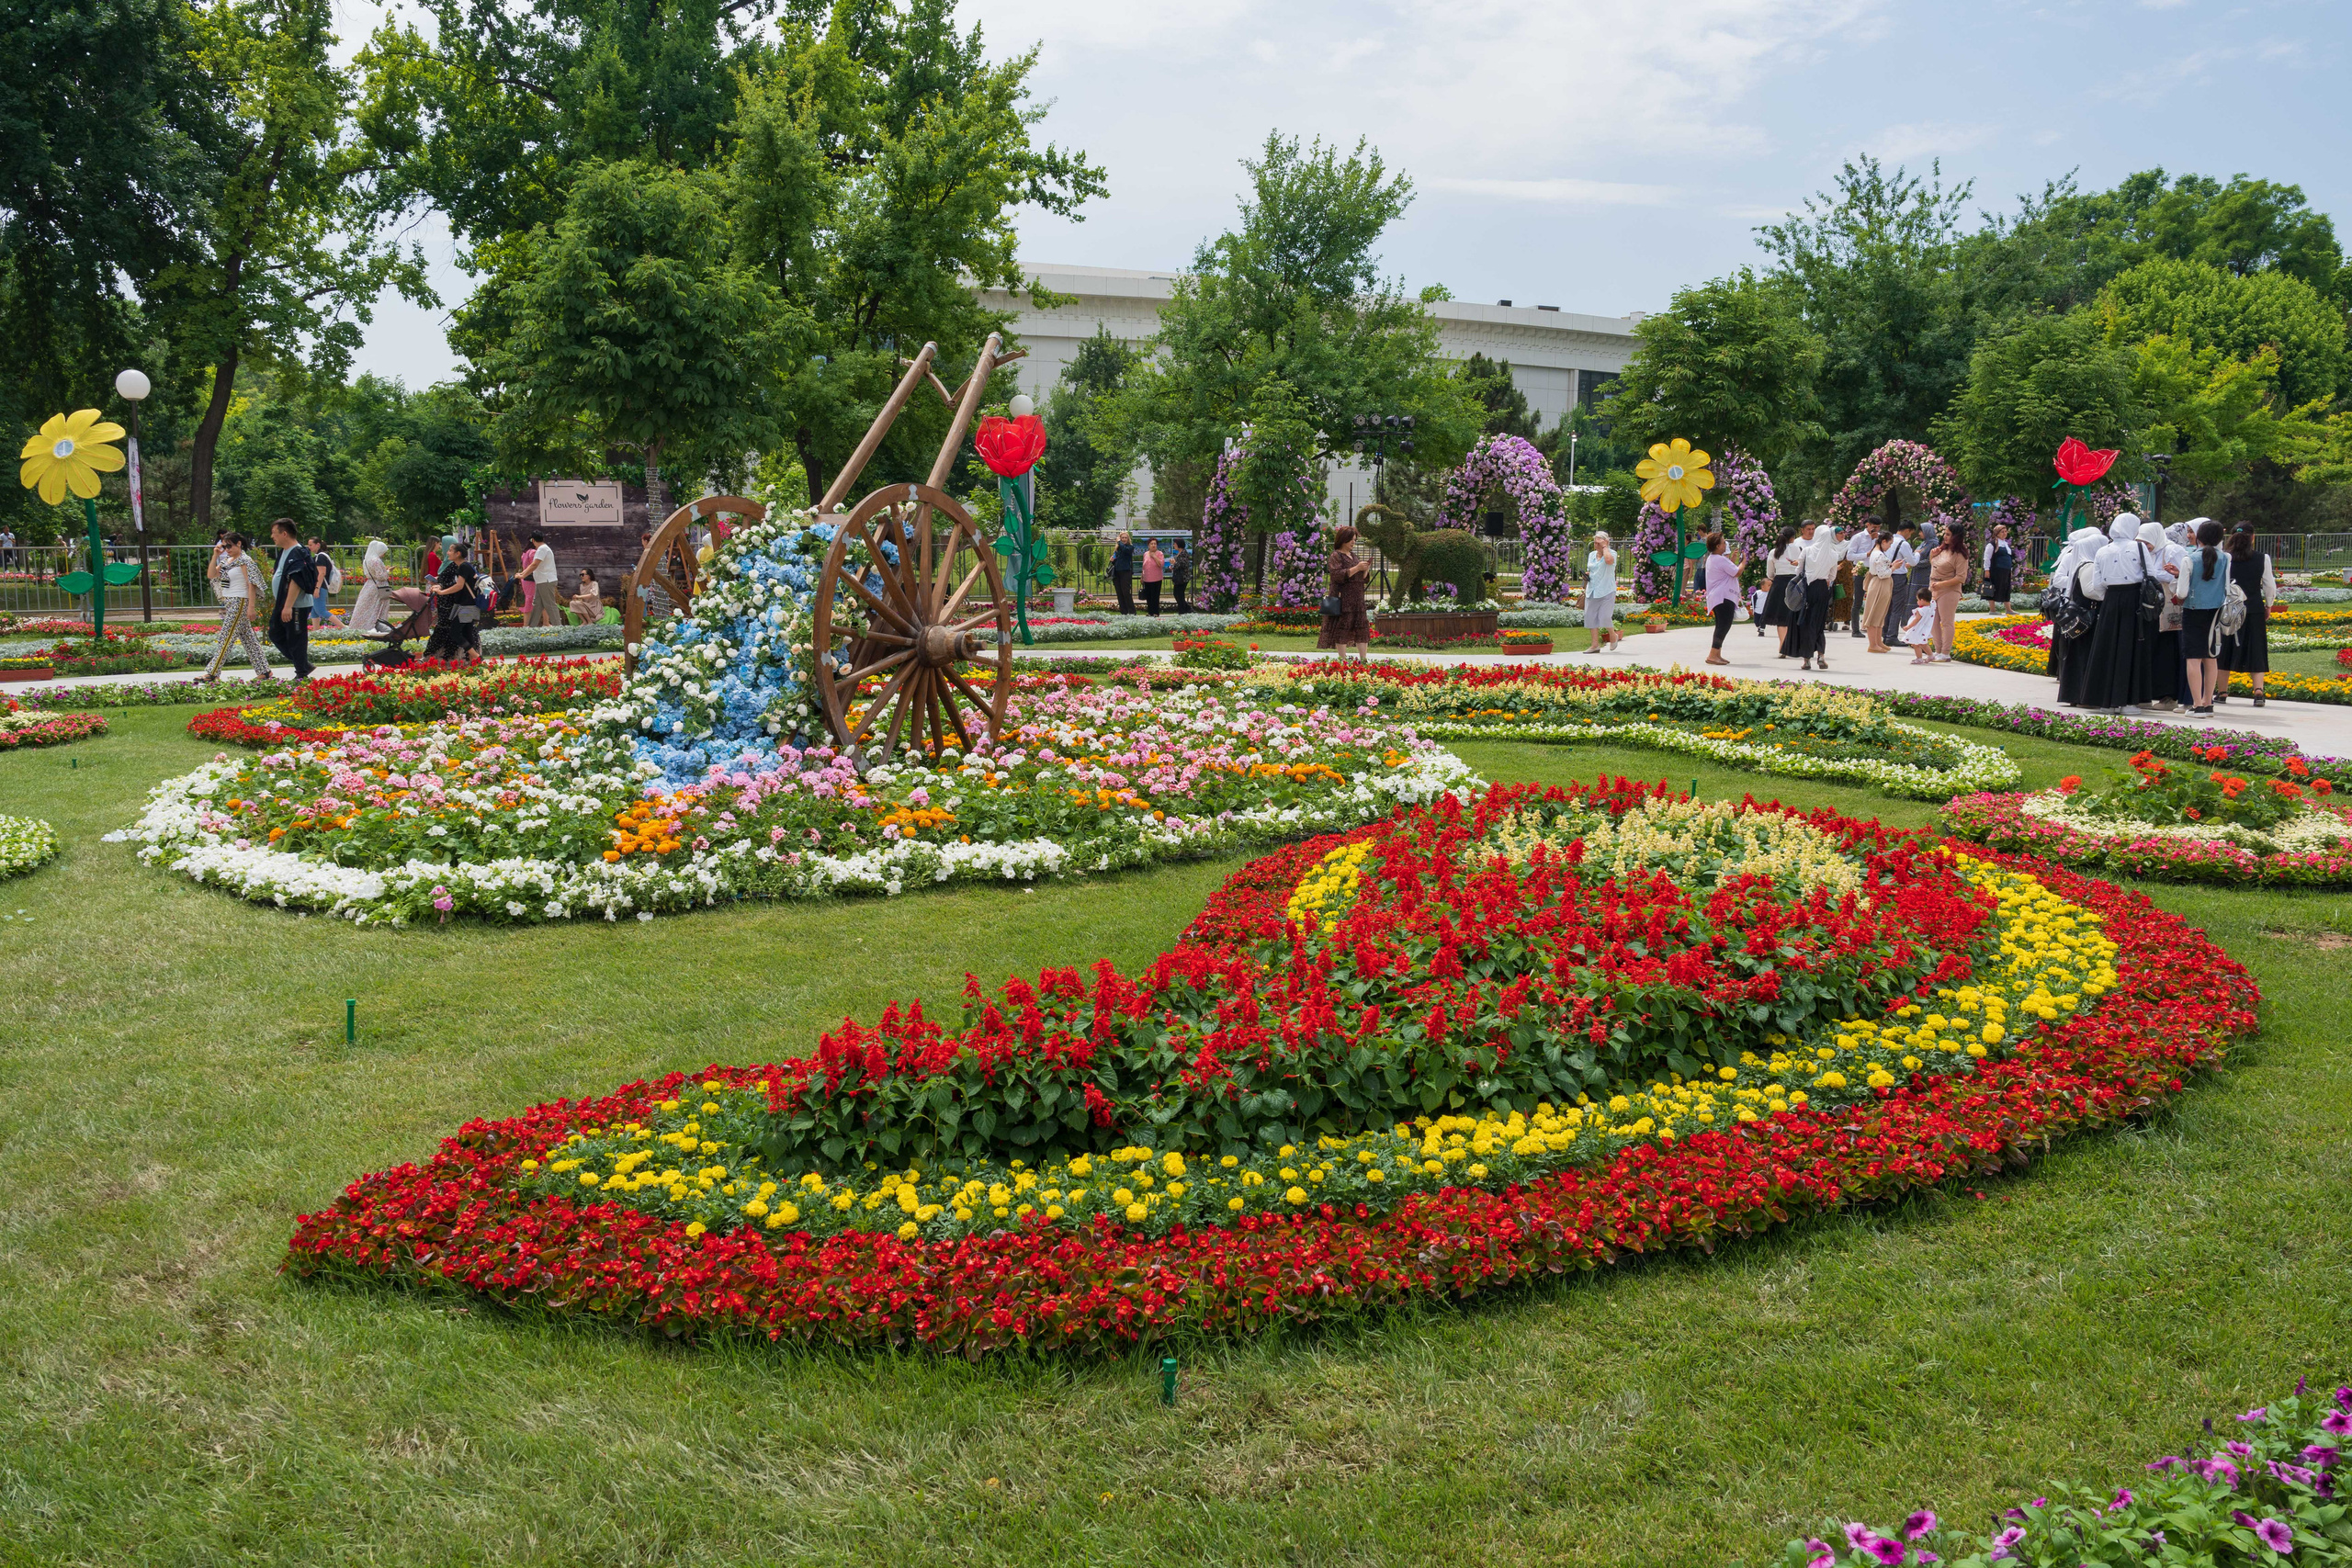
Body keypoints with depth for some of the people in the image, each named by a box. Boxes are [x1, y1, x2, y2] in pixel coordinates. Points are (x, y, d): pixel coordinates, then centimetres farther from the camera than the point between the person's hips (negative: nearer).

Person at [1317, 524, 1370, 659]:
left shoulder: (1353, 555, 19)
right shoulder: (1335, 556, -6)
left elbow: (1363, 578, 22)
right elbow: (1337, 575, -20)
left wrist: (1366, 569, 0)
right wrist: (1356, 568, -21)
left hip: (1356, 600, 8)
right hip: (1342, 600, -8)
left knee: (1363, 628, 5)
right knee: (1342, 632, -6)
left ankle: (1364, 659, 9)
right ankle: (1343, 660, -2)